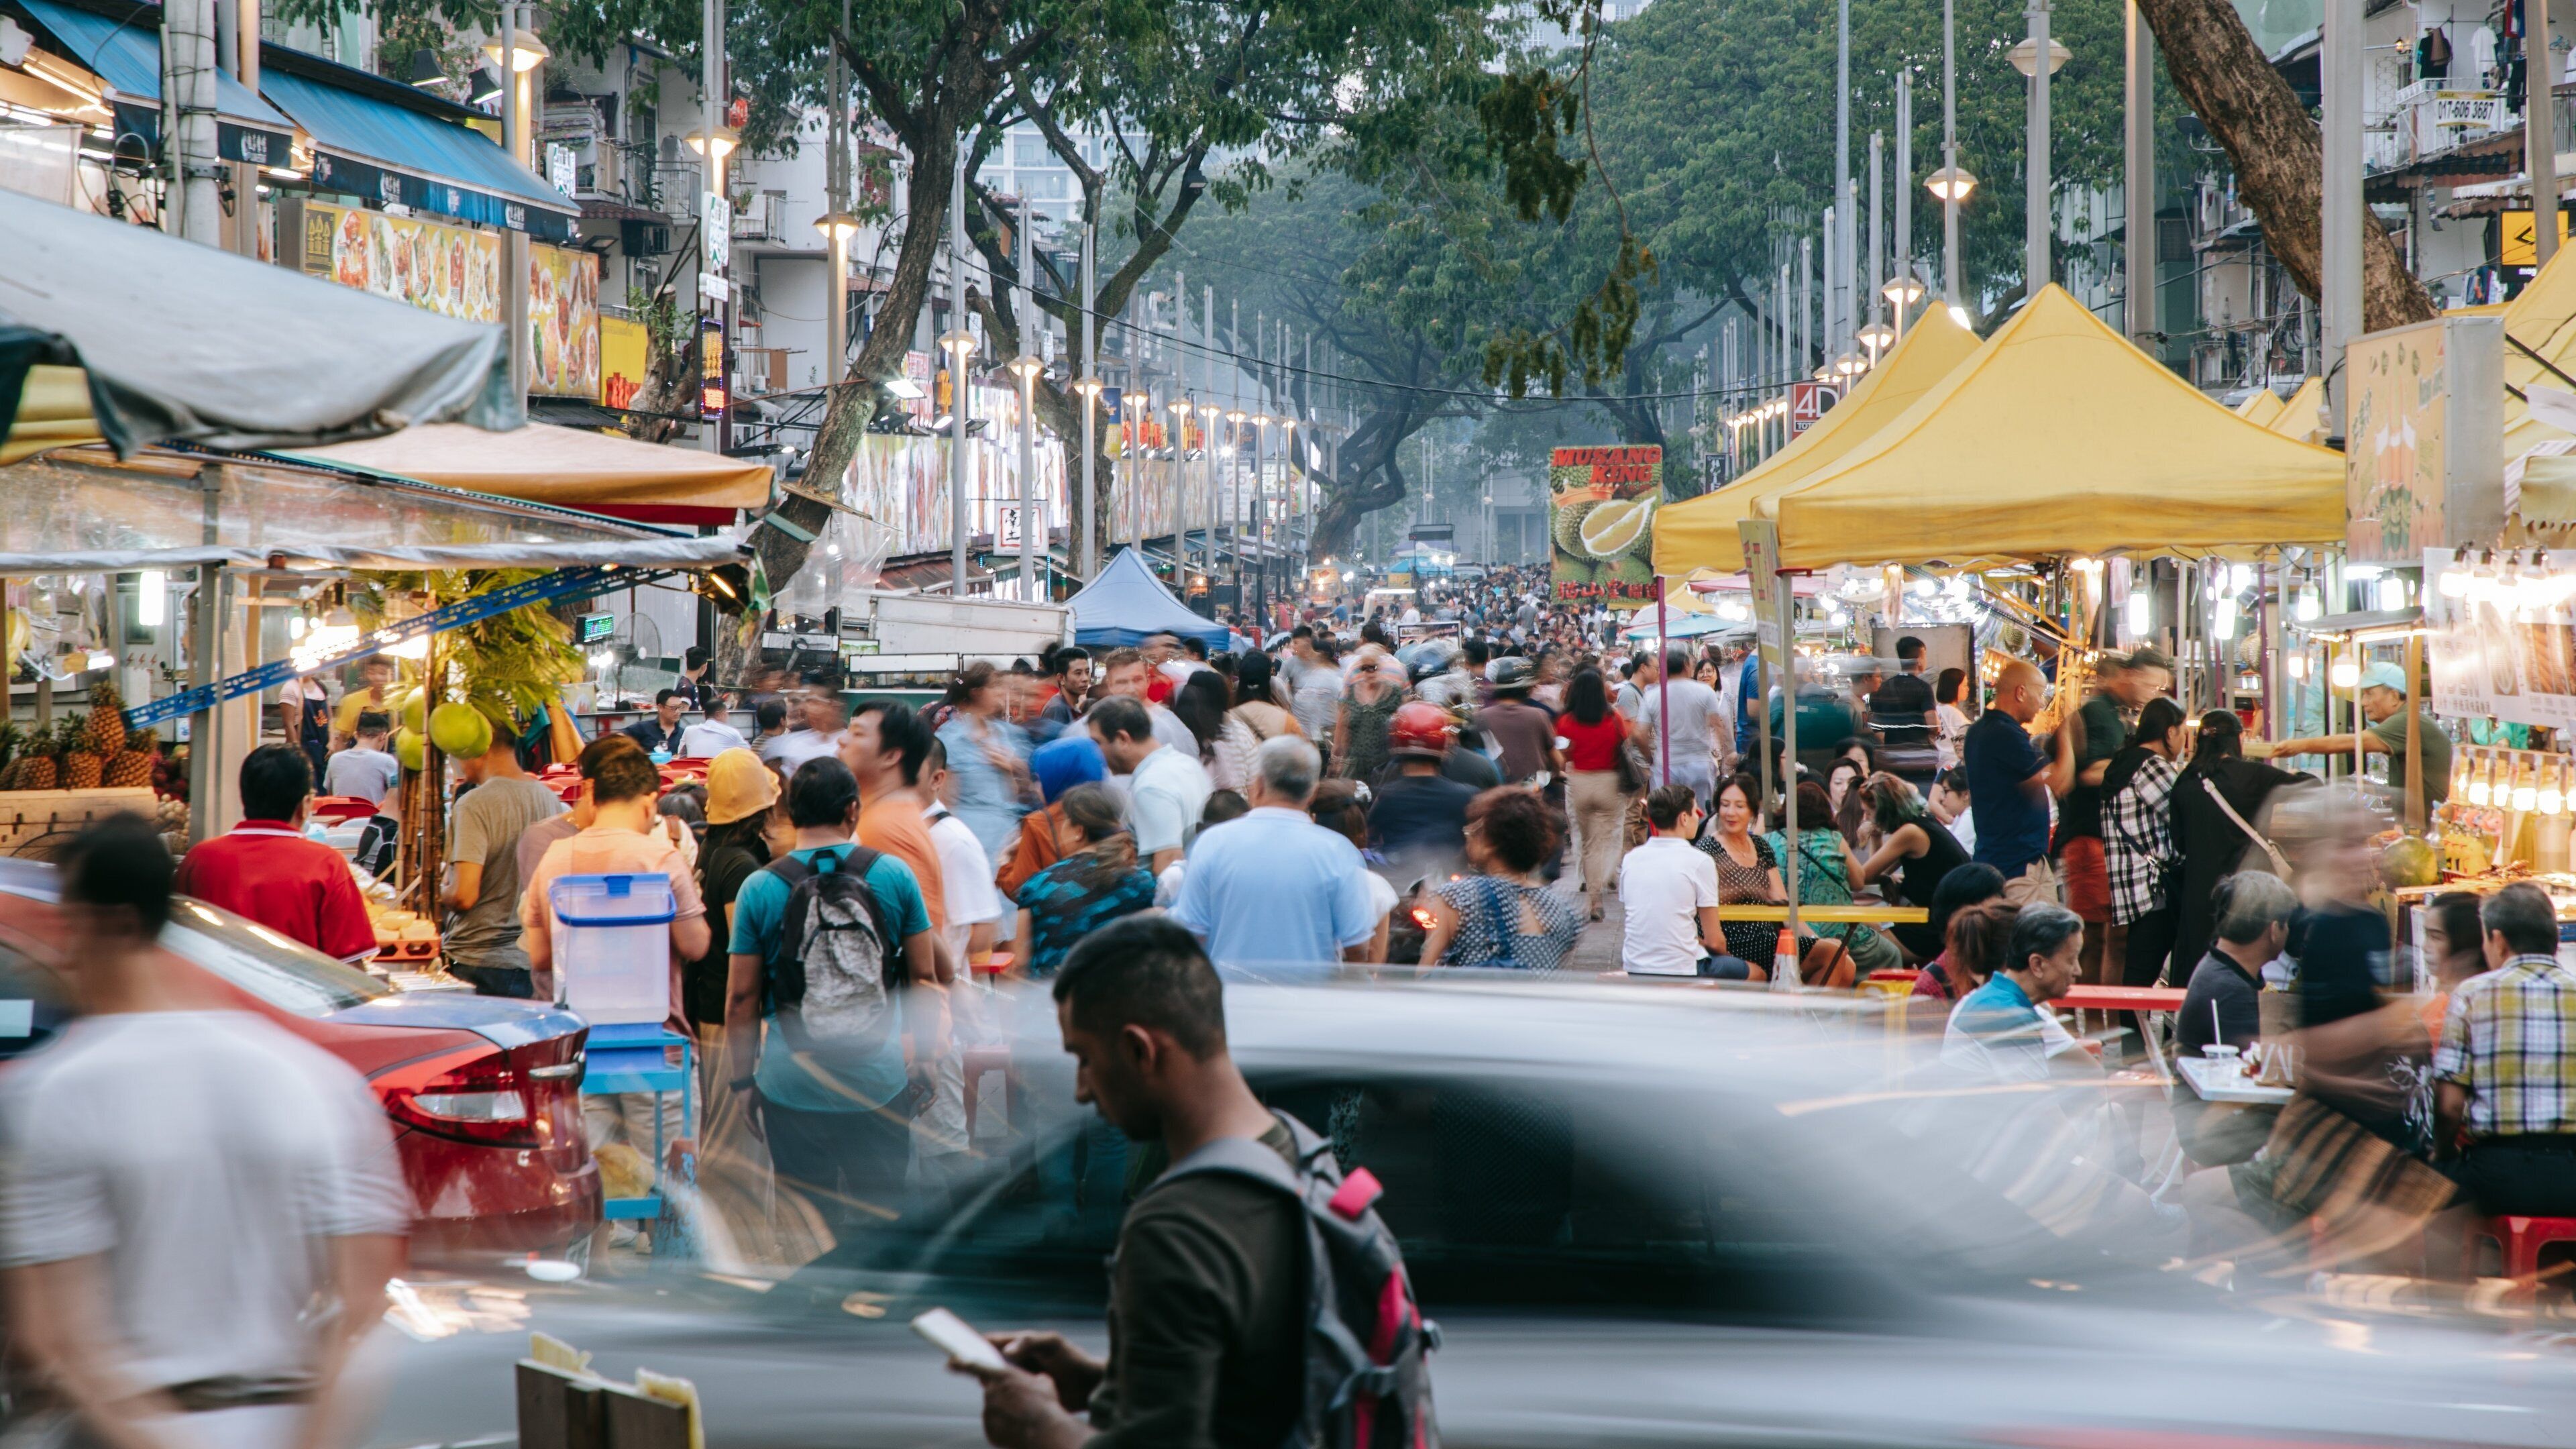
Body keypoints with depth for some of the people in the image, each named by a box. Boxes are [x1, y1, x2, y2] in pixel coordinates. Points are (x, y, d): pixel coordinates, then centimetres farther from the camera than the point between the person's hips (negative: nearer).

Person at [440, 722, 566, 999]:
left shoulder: (475, 805, -14)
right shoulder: (551, 800, 6)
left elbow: (464, 896, -20)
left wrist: (436, 895, 1)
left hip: (477, 966, -6)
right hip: (532, 963, 6)